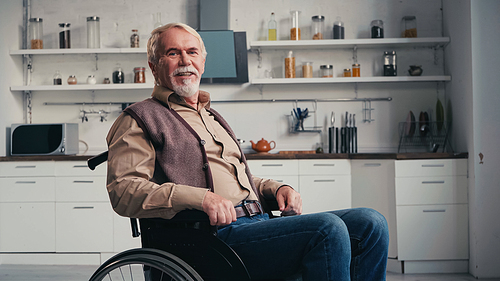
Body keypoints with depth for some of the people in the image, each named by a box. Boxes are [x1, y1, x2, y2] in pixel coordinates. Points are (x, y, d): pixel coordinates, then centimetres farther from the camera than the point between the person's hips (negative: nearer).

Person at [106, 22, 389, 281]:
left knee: (371, 223, -7)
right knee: (328, 229, -28)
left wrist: (276, 188, 12)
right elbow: (123, 189, -9)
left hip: (257, 221, 8)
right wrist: (200, 198, -24)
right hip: (212, 236, -8)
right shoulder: (140, 119, 6)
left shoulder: (212, 117, 31)